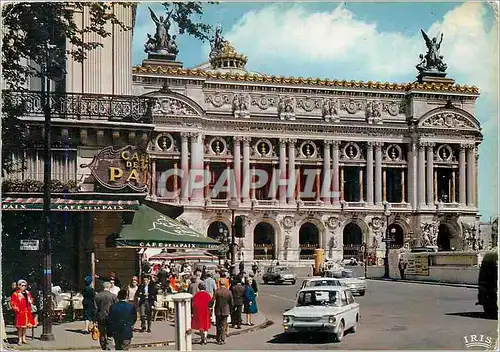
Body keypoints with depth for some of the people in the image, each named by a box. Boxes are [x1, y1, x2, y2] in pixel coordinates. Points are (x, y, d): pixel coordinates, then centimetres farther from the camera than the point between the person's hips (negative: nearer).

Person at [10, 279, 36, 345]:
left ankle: (23, 338, 20)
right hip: (20, 312, -6)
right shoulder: (15, 294, -5)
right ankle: (20, 339, 4)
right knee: (20, 326, -3)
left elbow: (31, 301, 23)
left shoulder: (27, 293, 12)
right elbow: (12, 303, -7)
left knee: (25, 325, 11)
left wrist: (30, 301, 2)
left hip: (27, 312, 6)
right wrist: (16, 309, -15)